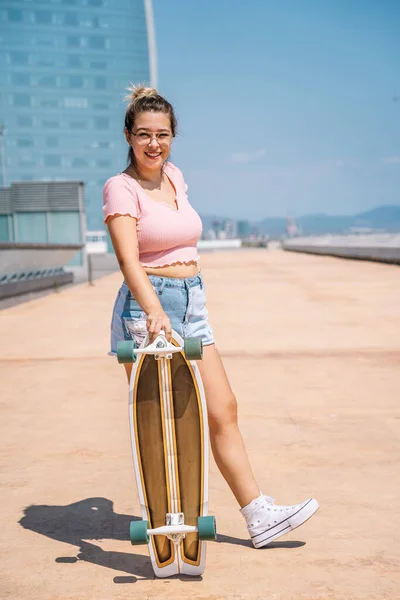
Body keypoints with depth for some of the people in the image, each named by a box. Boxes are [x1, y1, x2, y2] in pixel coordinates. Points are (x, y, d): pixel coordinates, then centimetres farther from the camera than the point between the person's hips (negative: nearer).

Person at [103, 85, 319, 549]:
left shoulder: (175, 176, 12)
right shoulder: (121, 187, -10)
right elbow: (128, 259, -25)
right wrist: (155, 311, -40)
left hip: (191, 304, 7)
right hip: (147, 307, -7)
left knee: (222, 411, 7)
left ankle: (260, 517, 16)